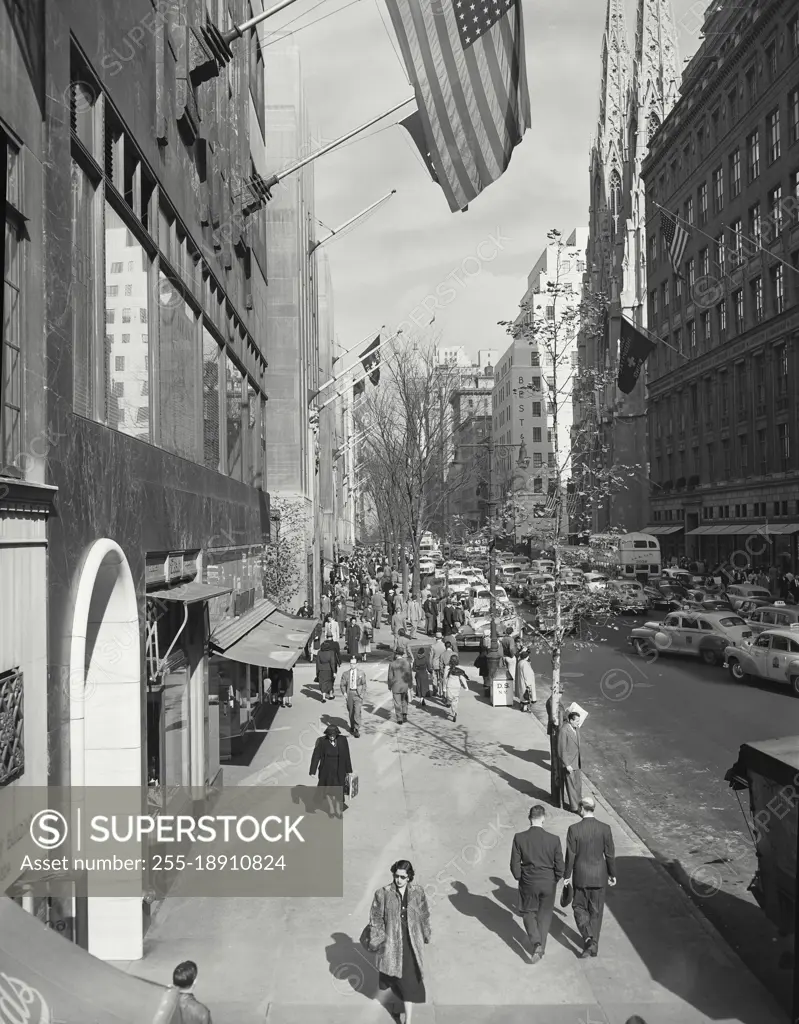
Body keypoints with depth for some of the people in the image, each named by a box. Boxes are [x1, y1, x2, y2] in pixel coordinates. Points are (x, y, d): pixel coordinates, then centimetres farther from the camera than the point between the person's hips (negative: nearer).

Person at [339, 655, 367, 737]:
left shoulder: (361, 673, 2)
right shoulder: (345, 673, 3)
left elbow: (364, 684, 6)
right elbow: (342, 684, 6)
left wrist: (363, 693, -3)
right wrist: (344, 692, -7)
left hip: (358, 694, -2)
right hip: (349, 693, 2)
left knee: (357, 712, -11)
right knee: (350, 711, 12)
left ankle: (357, 730, -6)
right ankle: (352, 727, 34)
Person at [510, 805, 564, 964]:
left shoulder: (519, 838, -16)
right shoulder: (554, 839, -15)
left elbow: (515, 864, -10)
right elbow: (560, 867, -8)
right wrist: (554, 881, 12)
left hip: (528, 883, -1)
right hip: (548, 883, 1)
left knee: (528, 912, 20)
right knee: (544, 915, 22)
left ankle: (536, 942, 1)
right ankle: (541, 948, 29)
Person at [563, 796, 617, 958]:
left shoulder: (574, 829, -16)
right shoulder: (605, 828, -11)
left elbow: (570, 855, -11)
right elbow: (610, 854, -4)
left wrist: (566, 875, 2)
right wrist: (612, 874, 11)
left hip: (581, 875, -2)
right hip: (599, 875, 2)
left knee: (579, 907, 16)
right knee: (596, 911, 17)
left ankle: (587, 937, -4)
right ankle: (593, 944, 22)